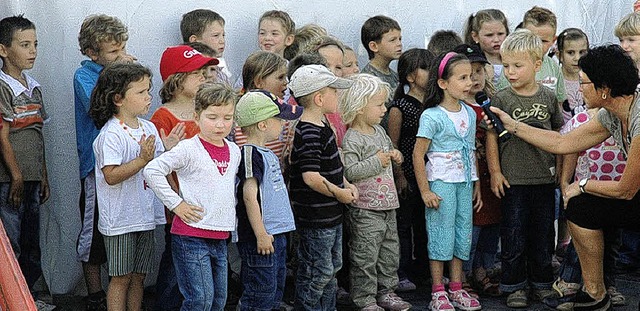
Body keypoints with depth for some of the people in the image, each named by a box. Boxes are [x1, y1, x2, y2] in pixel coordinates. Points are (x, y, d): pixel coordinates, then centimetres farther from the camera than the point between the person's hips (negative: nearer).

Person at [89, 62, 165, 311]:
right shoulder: (111, 134, -15)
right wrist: (142, 160, -26)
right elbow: (111, 176, -22)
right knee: (121, 277, 1)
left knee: (139, 275, 13)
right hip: (120, 219, -7)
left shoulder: (148, 128, 8)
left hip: (146, 214, 7)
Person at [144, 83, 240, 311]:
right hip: (191, 235, -7)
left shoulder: (234, 151, 11)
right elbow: (152, 171, -15)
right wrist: (176, 204, -14)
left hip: (220, 238, 7)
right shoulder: (189, 149, -10)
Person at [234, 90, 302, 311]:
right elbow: (249, 195, -21)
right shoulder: (250, 153, -15)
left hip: (276, 234, 10)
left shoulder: (267, 153, 15)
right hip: (261, 237, -10)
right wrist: (261, 234, -21)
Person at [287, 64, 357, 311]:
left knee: (332, 267, 20)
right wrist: (339, 193, -16)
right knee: (317, 272, -1)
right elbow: (311, 177, -29)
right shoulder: (309, 134, -22)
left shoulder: (321, 127, 10)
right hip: (315, 218, -10)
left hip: (331, 215, 10)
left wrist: (347, 185, 7)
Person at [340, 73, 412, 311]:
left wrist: (395, 155, 6)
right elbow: (349, 171, -24)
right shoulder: (352, 139, -15)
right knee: (365, 256, -2)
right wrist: (376, 162, -21)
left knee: (389, 251, 16)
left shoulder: (379, 131, 11)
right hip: (365, 209, -9)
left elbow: (388, 148, 29)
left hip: (387, 204, 9)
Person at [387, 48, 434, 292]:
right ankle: (401, 274, 10)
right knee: (404, 224, 3)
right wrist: (399, 176, -10)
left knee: (425, 223, 15)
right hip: (408, 176, -6)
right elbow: (393, 145, -9)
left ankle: (424, 269, 27)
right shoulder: (400, 107, -11)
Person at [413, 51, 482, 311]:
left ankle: (456, 290, 21)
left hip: (464, 182, 6)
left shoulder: (469, 113, 7)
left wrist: (476, 185, 15)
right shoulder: (431, 116, -14)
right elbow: (418, 155, -13)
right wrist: (425, 191, -14)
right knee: (441, 235, -1)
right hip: (441, 182, -6)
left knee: (463, 234, 10)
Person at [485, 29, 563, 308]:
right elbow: (492, 137, -3)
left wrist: (560, 168, 11)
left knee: (543, 233, 10)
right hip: (514, 178, -2)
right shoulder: (501, 99, -5)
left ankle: (541, 282, 23)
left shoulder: (548, 97, 3)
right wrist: (495, 172, -6)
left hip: (545, 178, 3)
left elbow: (557, 134, 12)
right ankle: (514, 285, 12)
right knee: (514, 234, 2)